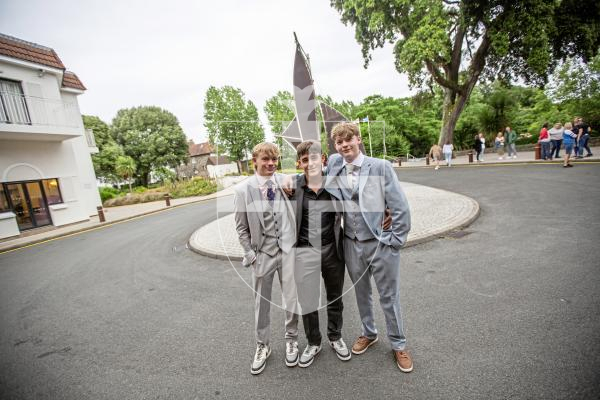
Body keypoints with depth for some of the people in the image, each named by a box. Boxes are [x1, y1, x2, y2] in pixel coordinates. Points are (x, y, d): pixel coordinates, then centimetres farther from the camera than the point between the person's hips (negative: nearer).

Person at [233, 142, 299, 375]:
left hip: (288, 250, 1)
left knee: (292, 300, 10)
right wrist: (250, 255, -3)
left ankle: (291, 340, 38)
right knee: (262, 303, 15)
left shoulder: (287, 182, -4)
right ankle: (262, 346, 39)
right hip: (263, 253, 0)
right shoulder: (243, 190, -6)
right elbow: (241, 228, 0)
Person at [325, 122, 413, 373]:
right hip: (352, 245, 3)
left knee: (389, 297, 12)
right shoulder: (334, 166, 0)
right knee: (361, 294, 21)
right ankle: (368, 334, 45)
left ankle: (398, 345, 36)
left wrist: (394, 240, -9)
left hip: (381, 244, -3)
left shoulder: (381, 167, -10)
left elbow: (400, 208, -9)